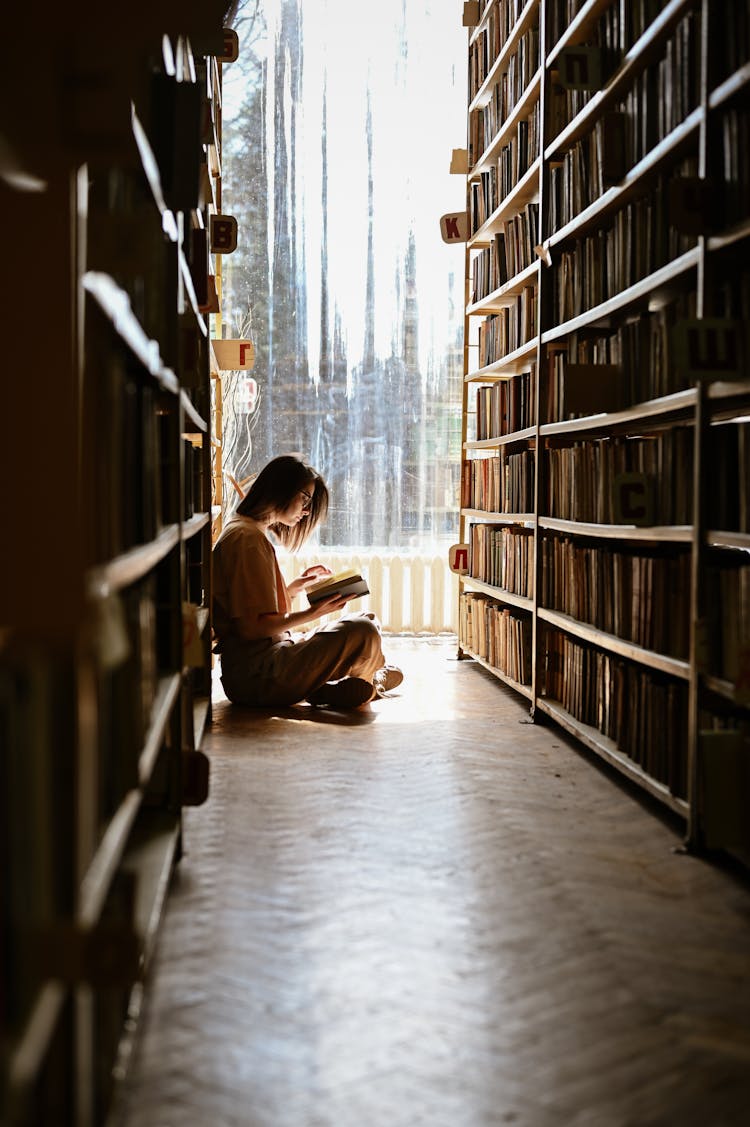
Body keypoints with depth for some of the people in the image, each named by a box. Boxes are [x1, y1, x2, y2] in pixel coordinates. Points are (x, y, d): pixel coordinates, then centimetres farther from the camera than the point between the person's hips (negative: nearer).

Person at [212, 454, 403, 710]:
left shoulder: (240, 530, 19)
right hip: (254, 673, -11)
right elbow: (249, 628, -21)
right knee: (362, 632, -23)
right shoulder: (248, 539, -15)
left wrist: (295, 586, 15)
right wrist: (312, 613, -18)